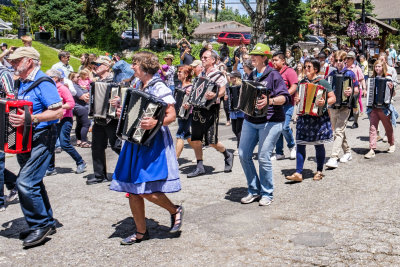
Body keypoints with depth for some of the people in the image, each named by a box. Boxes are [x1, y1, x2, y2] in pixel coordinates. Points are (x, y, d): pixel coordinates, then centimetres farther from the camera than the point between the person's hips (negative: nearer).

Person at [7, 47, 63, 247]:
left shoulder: (43, 83, -13)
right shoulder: (22, 83, 14)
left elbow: (58, 112, -20)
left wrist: (31, 119, -28)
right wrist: (14, 115, 7)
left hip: (41, 139, -10)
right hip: (25, 139, 10)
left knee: (26, 182, -15)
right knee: (33, 182, 14)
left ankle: (40, 225, -1)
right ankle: (47, 223, 26)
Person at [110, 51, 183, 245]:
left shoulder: (159, 88, -11)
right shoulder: (137, 87, 13)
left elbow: (171, 116, -15)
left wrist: (155, 123, -32)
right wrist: (123, 112, 7)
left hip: (153, 143, -8)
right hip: (135, 141, 8)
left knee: (146, 191, -13)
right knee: (132, 190, 7)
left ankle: (175, 210, 15)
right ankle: (141, 232, 19)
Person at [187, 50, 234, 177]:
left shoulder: (217, 75, -5)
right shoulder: (201, 74, 17)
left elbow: (222, 91, -17)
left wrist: (214, 95, -37)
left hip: (210, 109, -7)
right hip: (197, 109, 7)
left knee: (211, 141, -7)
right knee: (195, 140, 6)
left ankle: (227, 155, 20)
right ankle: (199, 167, 15)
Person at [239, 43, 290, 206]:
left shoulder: (273, 75, -6)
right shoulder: (251, 75, 15)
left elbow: (285, 97, -13)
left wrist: (269, 101, -28)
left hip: (270, 122, -7)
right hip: (250, 121, 7)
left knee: (264, 158, -8)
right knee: (243, 154, 2)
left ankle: (267, 194, 10)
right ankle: (254, 191, 17)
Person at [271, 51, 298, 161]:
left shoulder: (289, 71, -4)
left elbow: (294, 87, -13)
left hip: (286, 104, -7)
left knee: (284, 127, -17)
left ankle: (292, 146, 9)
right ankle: (279, 153, 12)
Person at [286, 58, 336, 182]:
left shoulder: (323, 82, -2)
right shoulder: (302, 82, 12)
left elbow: (333, 98, -3)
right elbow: (297, 96, 22)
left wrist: (325, 103, -21)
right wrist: (296, 100, 0)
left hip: (319, 117, -4)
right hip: (303, 117, 4)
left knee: (318, 144, 4)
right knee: (300, 144, -2)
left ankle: (319, 171, 20)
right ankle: (298, 173, -1)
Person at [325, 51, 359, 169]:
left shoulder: (349, 73, -1)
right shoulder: (332, 74, 11)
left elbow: (357, 90, -1)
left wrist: (351, 92, -21)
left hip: (345, 106, -6)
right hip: (333, 106, 6)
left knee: (338, 131, -14)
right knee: (337, 131, 14)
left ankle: (334, 158, -19)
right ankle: (347, 152, 32)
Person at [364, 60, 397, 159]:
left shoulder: (388, 78, -4)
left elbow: (392, 94, -3)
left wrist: (391, 88, -22)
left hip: (384, 107, -2)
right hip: (373, 106, 3)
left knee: (388, 127, 14)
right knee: (372, 127, -6)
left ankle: (392, 144, 37)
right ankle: (372, 150, -7)